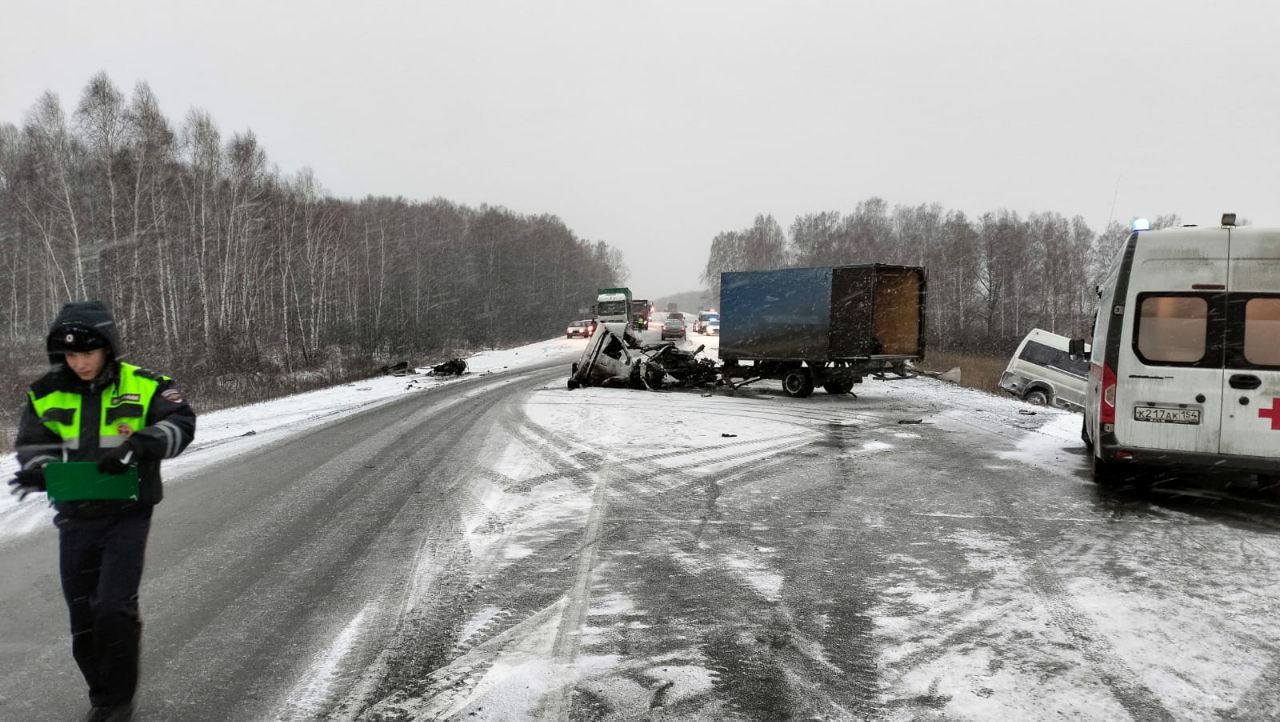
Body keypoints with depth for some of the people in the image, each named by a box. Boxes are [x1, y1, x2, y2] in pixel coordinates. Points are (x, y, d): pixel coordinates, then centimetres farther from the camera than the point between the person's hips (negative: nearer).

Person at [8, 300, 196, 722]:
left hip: (128, 515, -4)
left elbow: (180, 423, -13)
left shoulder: (143, 387, -8)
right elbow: (33, 447, 6)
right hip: (76, 518, 4)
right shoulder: (46, 395, 1)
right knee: (83, 616, 12)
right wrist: (38, 473, -16)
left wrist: (138, 444, -30)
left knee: (113, 608, -12)